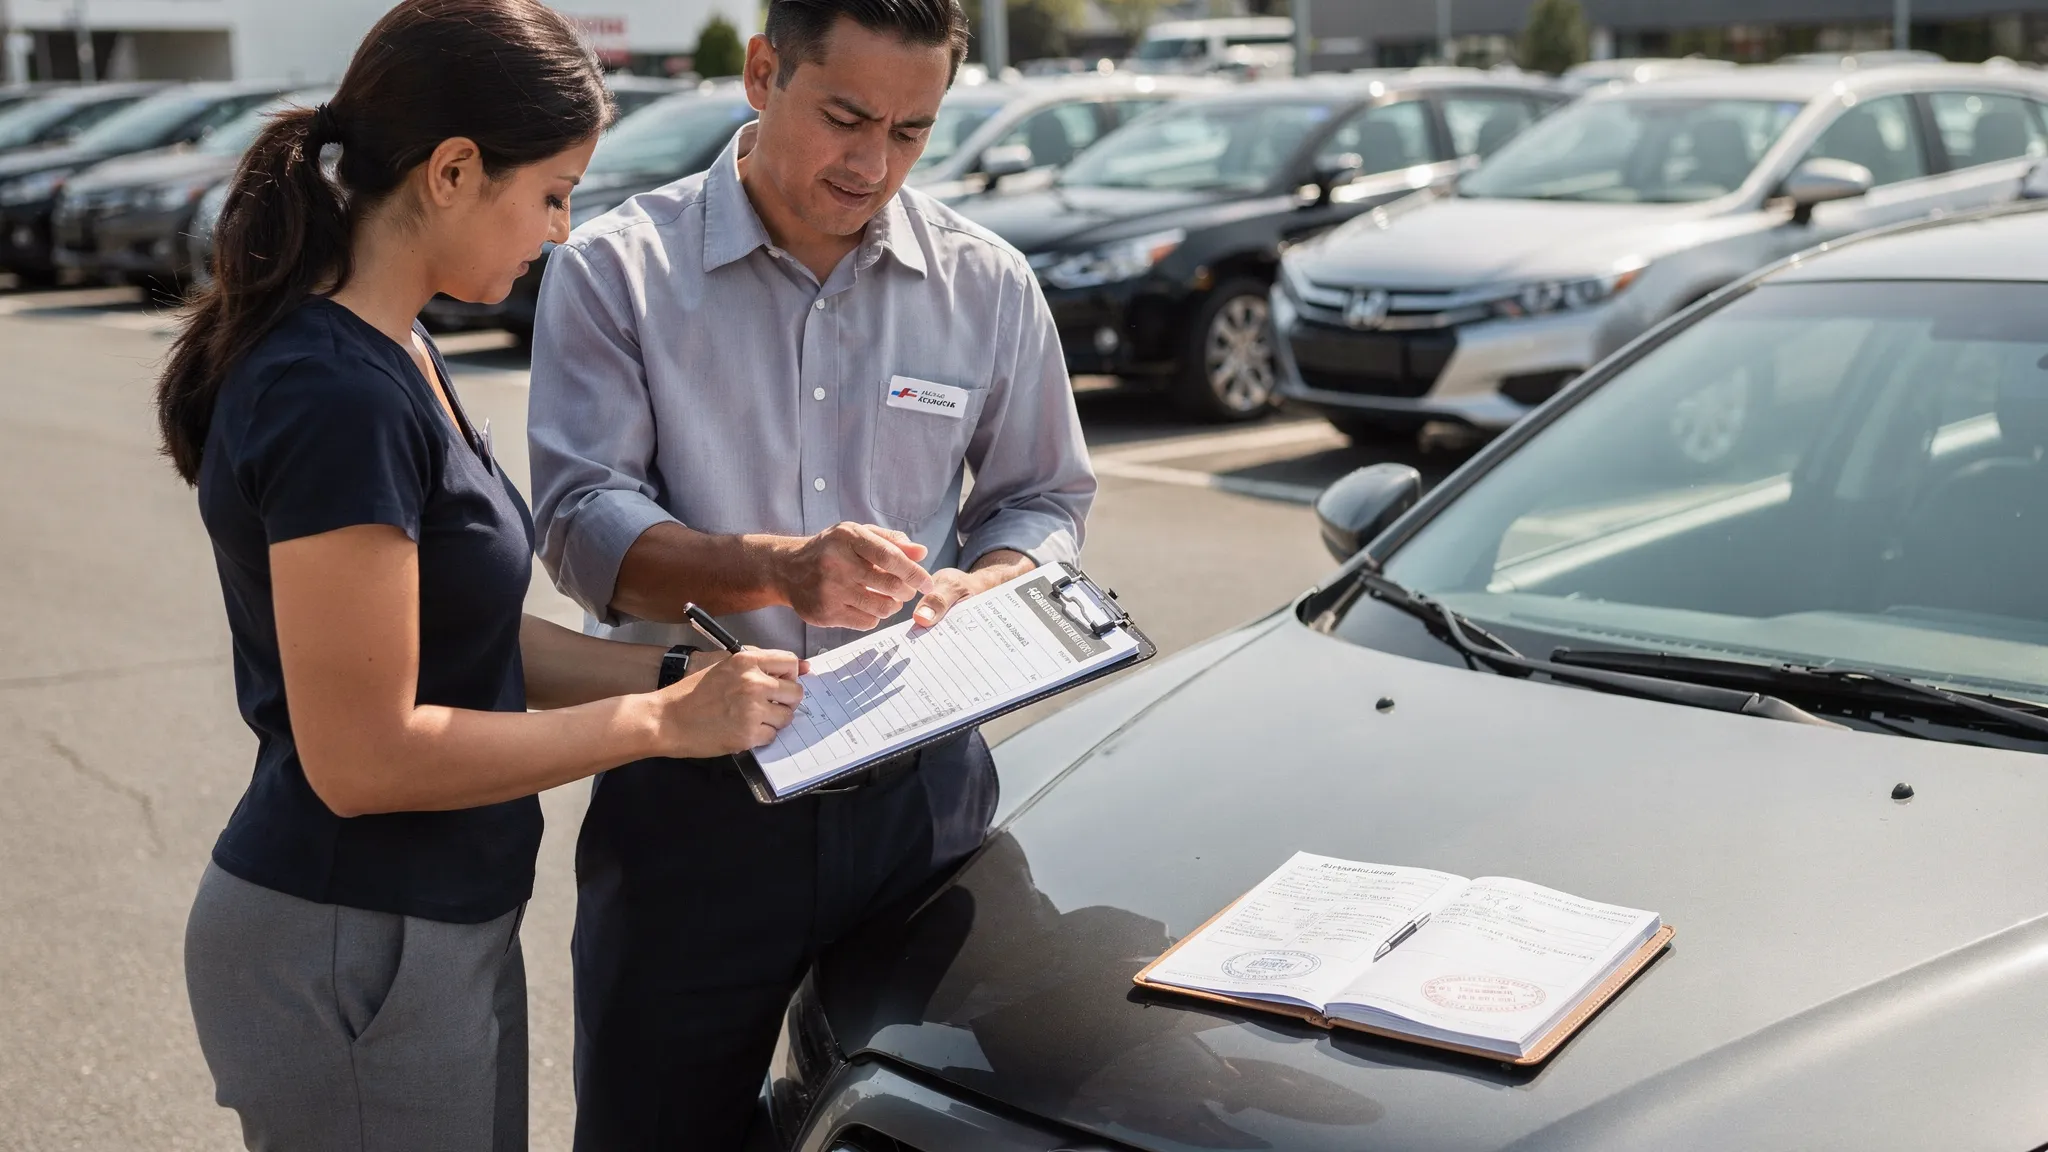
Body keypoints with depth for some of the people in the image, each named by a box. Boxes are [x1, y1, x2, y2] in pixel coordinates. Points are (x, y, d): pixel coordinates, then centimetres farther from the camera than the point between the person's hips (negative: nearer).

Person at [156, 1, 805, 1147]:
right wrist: (662, 721, -17)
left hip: (439, 925, 10)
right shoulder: (336, 399, -23)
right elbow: (364, 757, -24)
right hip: (353, 958, -10)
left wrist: (687, 675, 1)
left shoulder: (393, 360, 8)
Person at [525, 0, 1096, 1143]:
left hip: (921, 790, 2)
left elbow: (1046, 497, 13)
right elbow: (583, 521, -11)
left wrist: (976, 589, -11)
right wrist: (779, 570, -28)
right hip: (688, 802, -2)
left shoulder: (989, 286, 5)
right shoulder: (619, 271, -4)